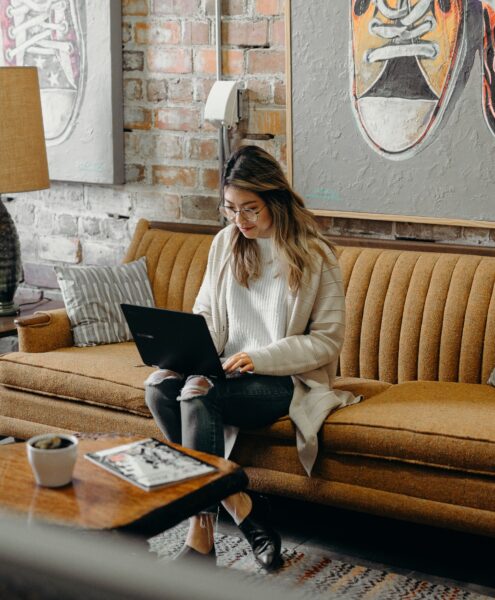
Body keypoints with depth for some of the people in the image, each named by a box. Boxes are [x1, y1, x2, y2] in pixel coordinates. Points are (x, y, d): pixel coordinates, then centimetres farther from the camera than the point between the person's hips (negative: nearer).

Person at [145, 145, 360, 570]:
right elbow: (206, 314, 12)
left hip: (288, 379, -5)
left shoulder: (314, 256, -7)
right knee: (159, 386, -26)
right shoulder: (226, 244, 8)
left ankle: (201, 537, -24)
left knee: (198, 393, -32)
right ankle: (239, 507, -21)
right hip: (228, 372, 6)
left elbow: (327, 340, -8)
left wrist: (259, 358, -20)